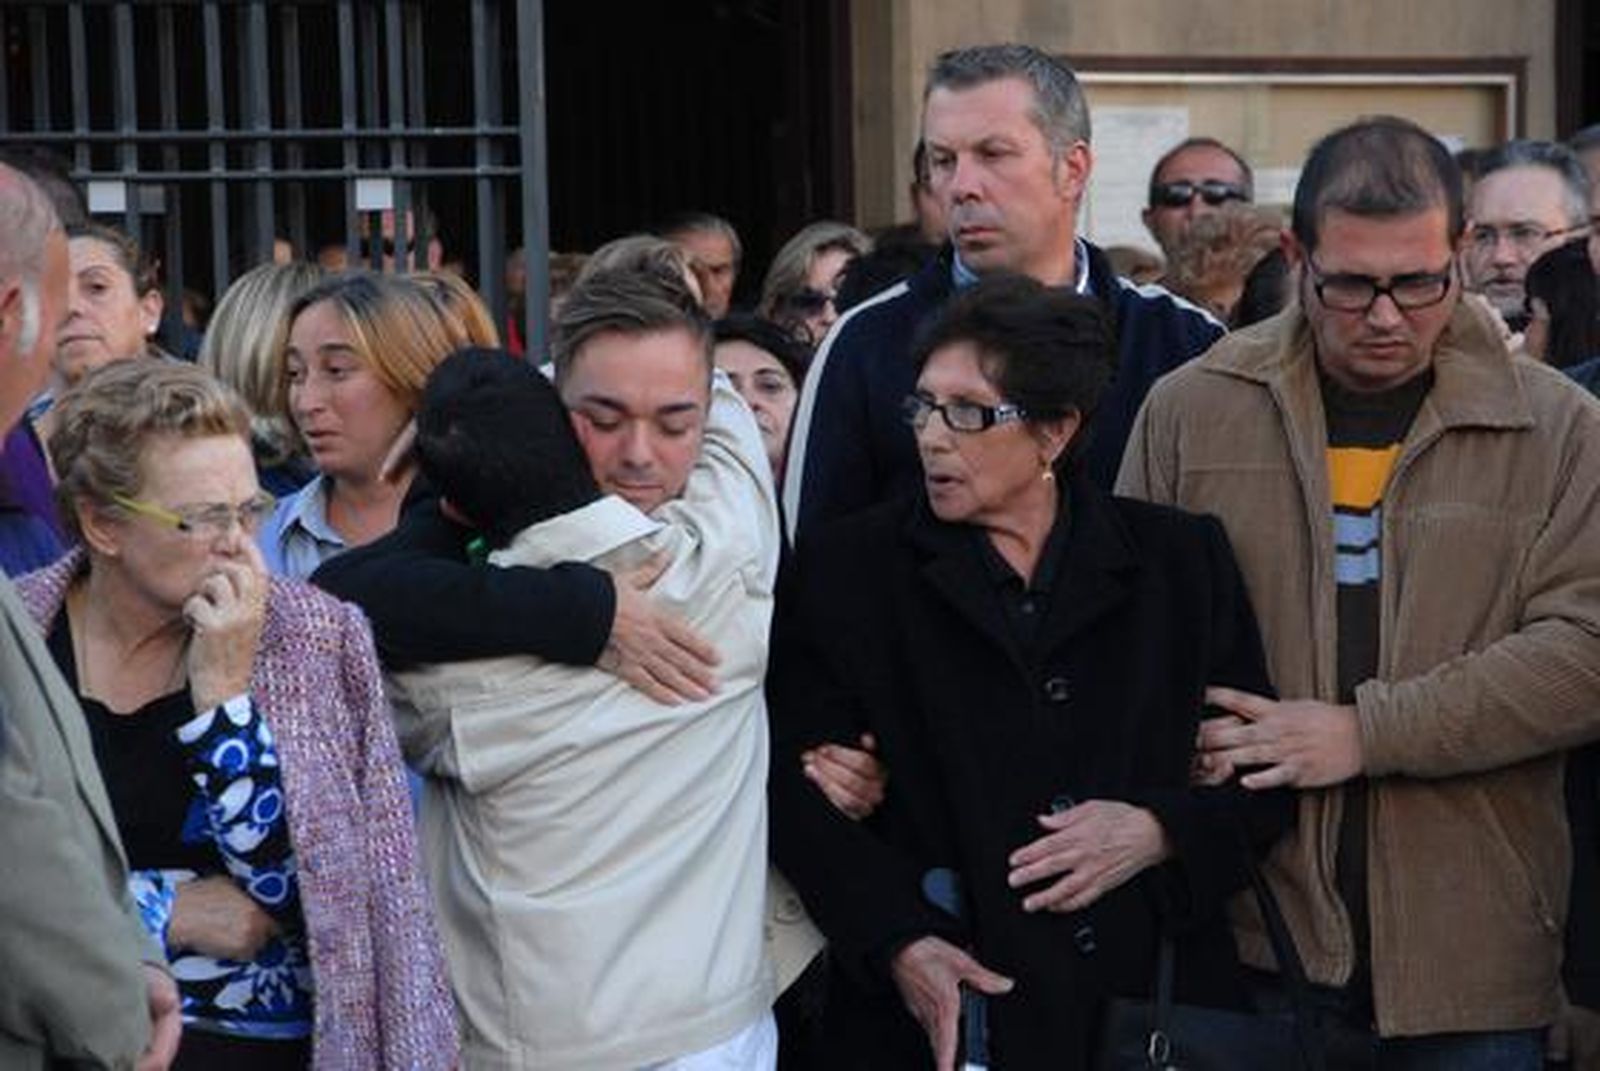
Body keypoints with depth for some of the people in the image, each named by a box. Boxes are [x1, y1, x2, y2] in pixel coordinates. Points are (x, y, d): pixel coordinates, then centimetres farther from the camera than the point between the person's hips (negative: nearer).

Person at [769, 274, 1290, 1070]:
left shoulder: (1180, 562, 4)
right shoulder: (848, 571, 1)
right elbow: (798, 789, -3)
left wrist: (1160, 832, -11)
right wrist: (897, 943, -16)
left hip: (1157, 999, 1)